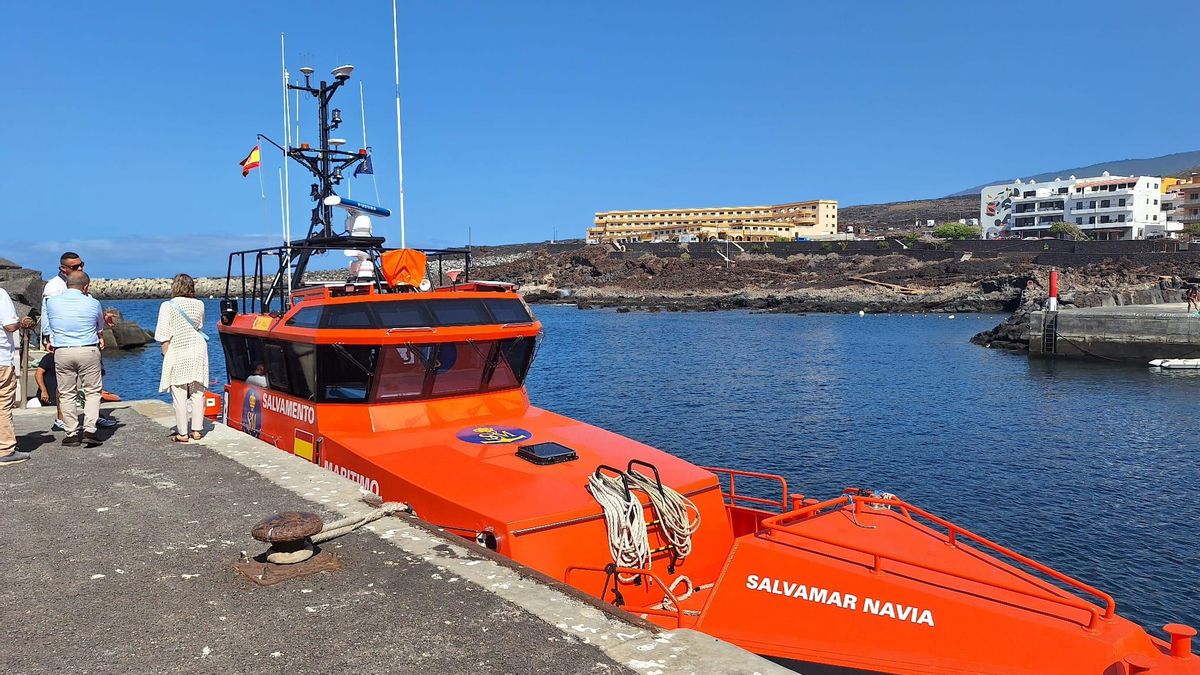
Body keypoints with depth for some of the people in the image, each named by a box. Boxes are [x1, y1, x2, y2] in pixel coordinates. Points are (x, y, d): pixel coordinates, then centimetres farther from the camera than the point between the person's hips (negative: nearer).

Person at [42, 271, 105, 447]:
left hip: (62, 352, 2)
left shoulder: (51, 302, 1)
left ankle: (71, 434, 11)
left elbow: (45, 328, 13)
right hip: (88, 351, -2)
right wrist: (100, 339, 36)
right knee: (92, 391, 6)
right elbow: (100, 328, 15)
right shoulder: (93, 303, -3)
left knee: (67, 394, 9)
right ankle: (89, 430, -5)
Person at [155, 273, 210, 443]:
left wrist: (166, 355, -1)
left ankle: (182, 434, 5)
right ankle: (197, 430, 10)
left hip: (177, 353, -3)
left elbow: (164, 336, -9)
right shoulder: (199, 305, 3)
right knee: (198, 392, 8)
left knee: (179, 395, 2)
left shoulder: (167, 306, -8)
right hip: (198, 350, 3)